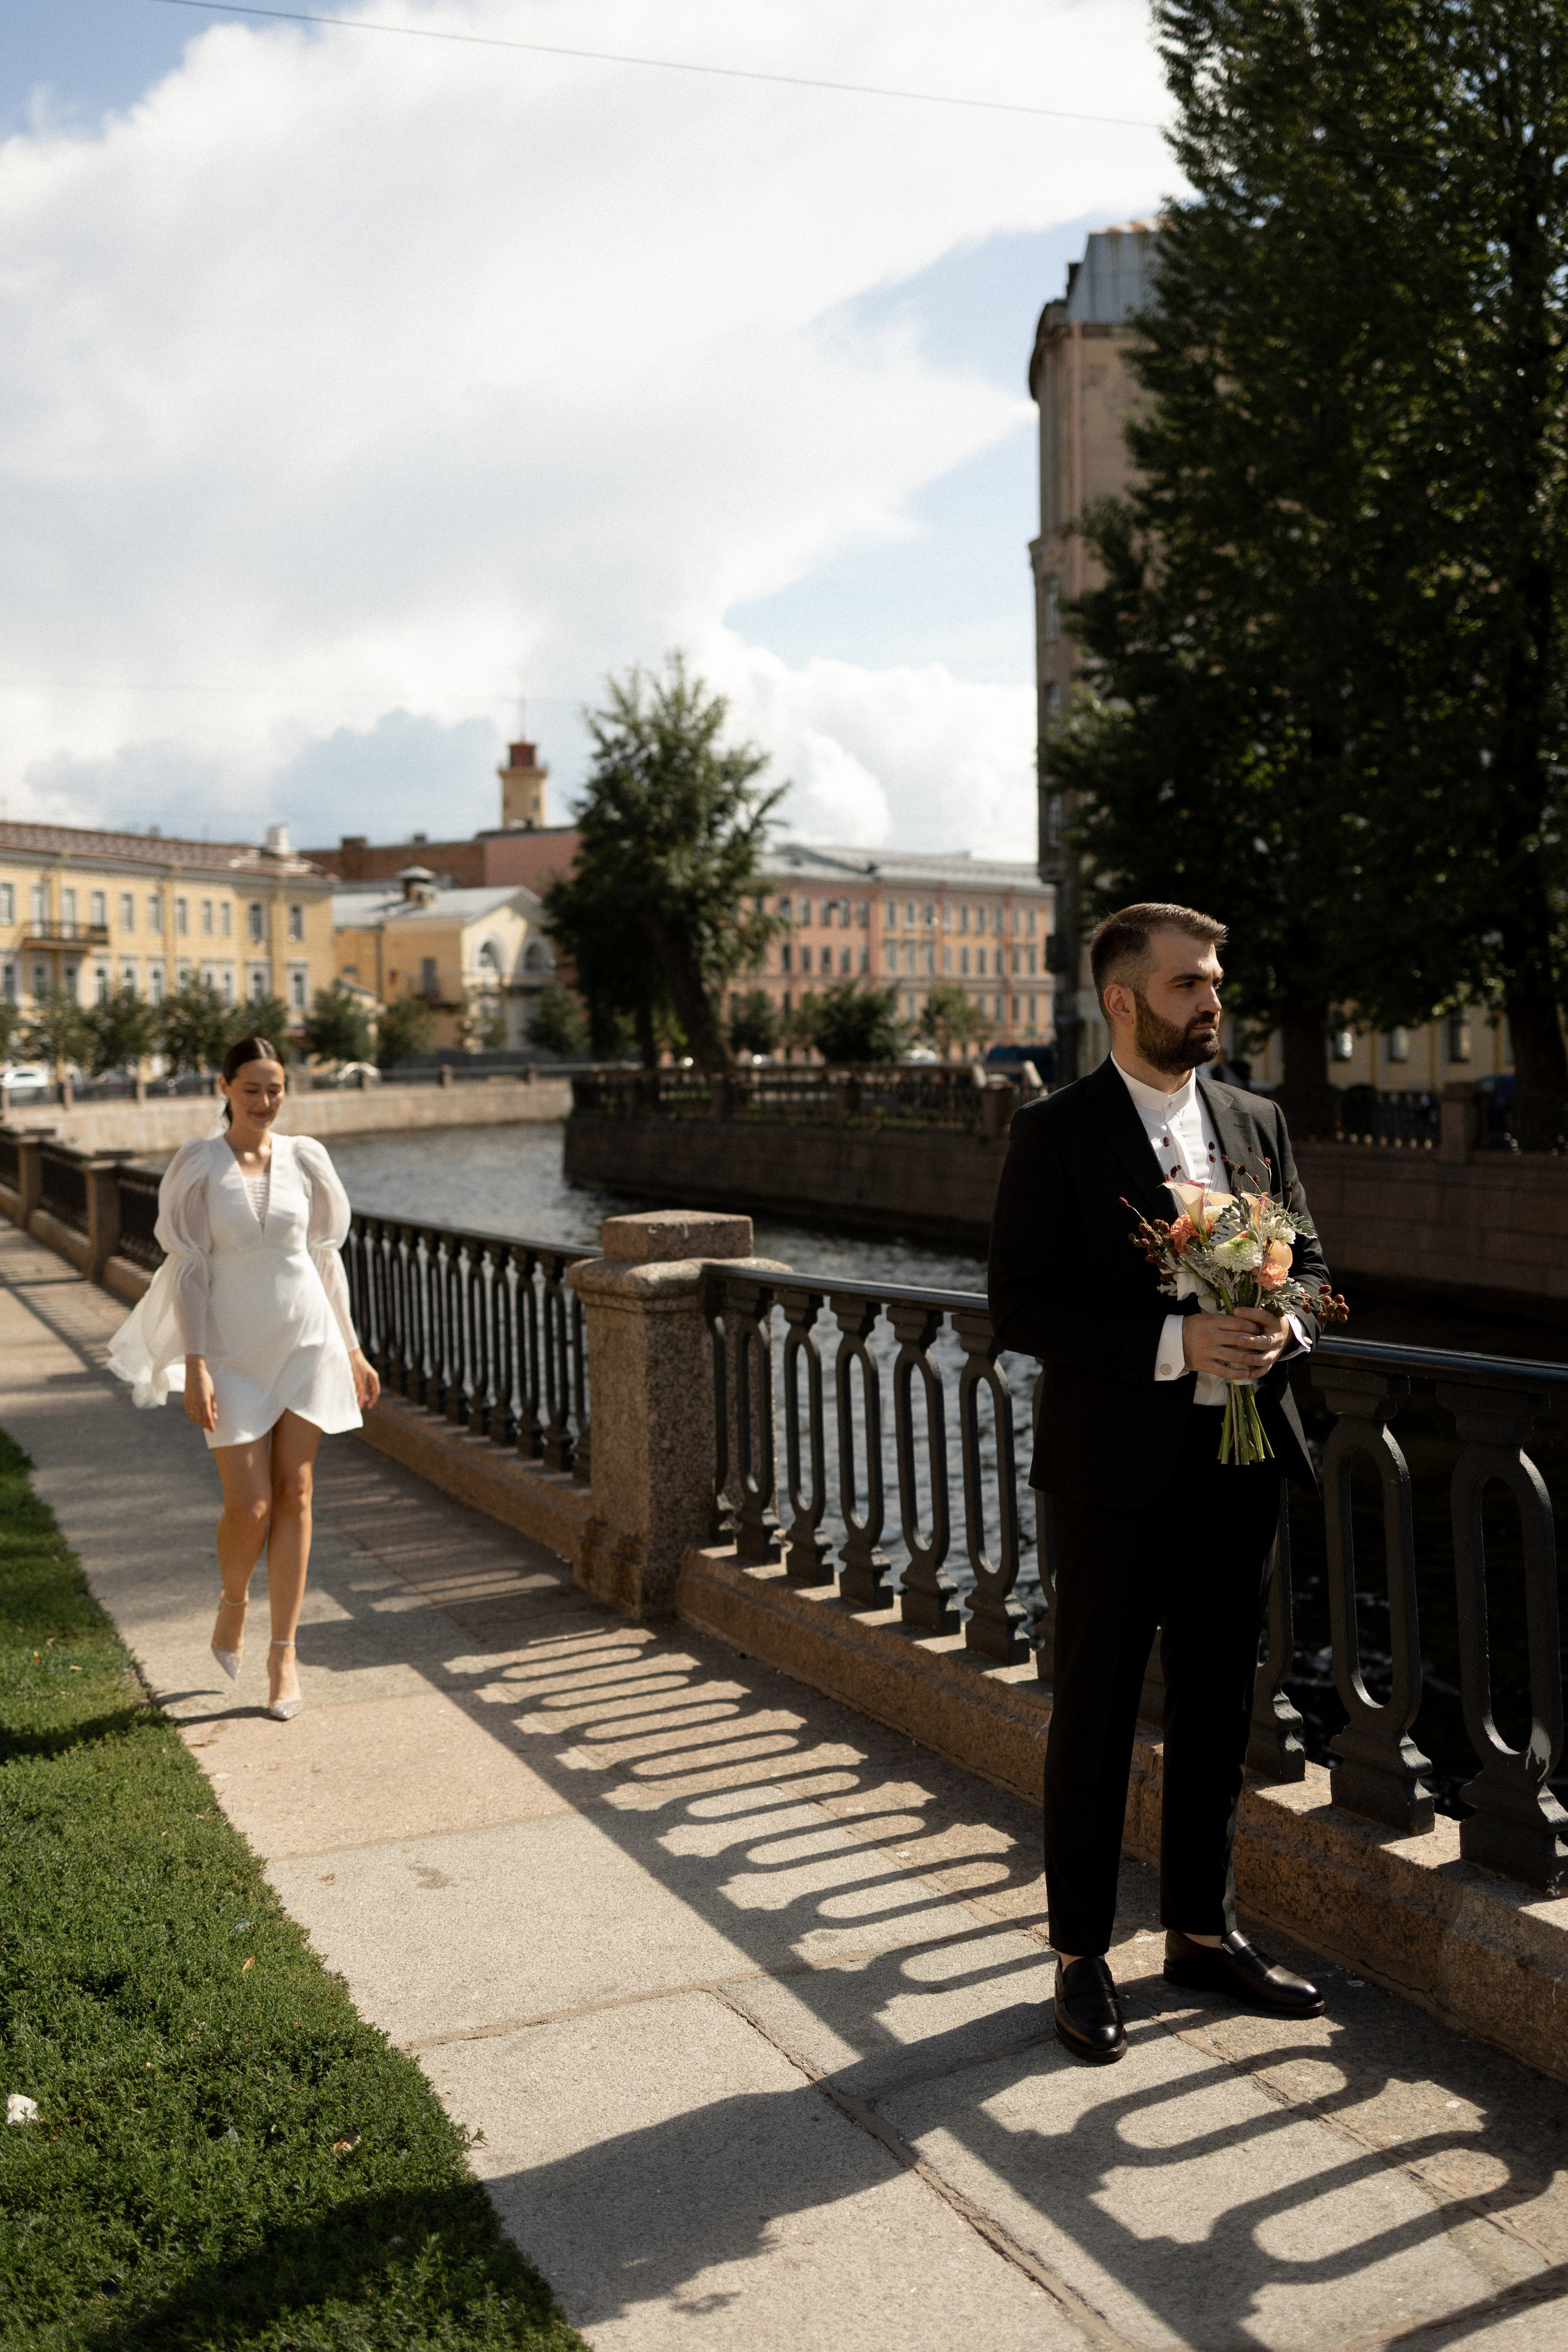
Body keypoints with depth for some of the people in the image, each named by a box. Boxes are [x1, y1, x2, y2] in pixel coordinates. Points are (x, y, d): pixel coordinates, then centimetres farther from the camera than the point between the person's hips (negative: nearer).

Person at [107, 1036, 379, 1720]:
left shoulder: (304, 1159, 3)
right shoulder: (198, 1166, -5)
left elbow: (325, 1257, 10)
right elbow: (188, 1268, -7)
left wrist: (352, 1349, 11)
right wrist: (195, 1367, -14)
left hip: (307, 1342, 2)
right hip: (235, 1352, -2)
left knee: (294, 1496, 3)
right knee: (250, 1508, -6)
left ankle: (283, 1652, 13)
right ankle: (233, 1602, 28)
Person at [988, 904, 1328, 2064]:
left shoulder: (1258, 1123, 9)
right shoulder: (1057, 1133, -8)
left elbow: (1308, 1261, 15)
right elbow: (1019, 1306, -13)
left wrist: (1284, 1327, -9)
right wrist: (1173, 1343, -22)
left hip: (1241, 1458, 5)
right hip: (1117, 1471, -5)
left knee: (1219, 1707, 15)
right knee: (1095, 1715, 6)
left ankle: (1203, 1930, 32)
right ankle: (1082, 1956, 20)